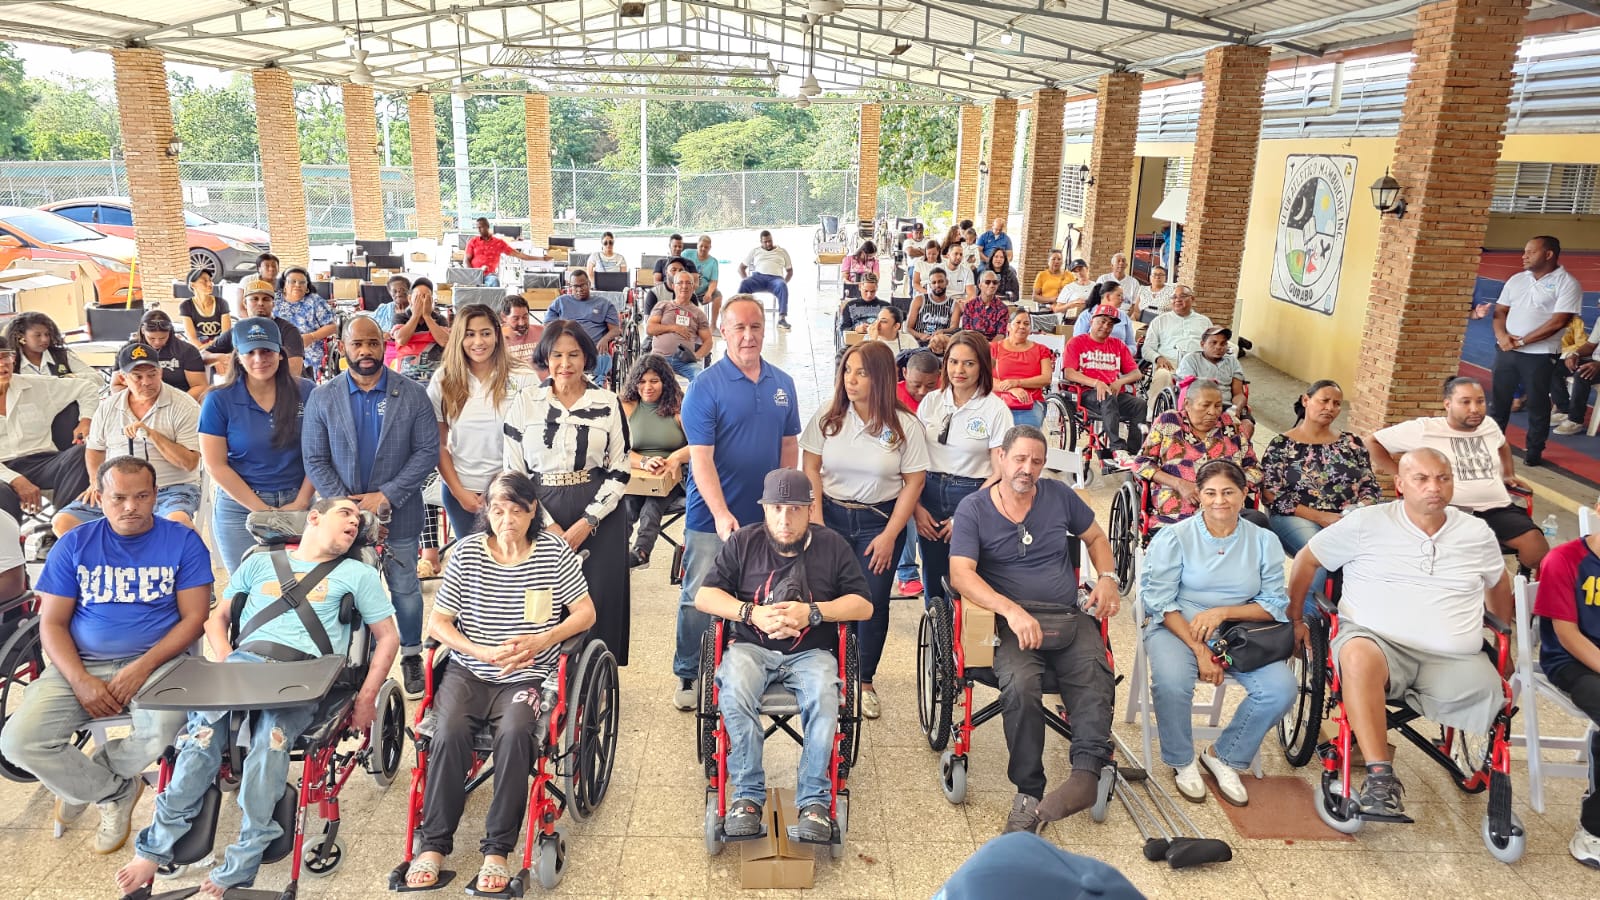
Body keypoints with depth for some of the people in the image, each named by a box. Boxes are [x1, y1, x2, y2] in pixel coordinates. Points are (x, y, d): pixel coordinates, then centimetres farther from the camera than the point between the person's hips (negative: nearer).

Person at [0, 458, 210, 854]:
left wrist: (144, 666, -18)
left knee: (163, 732, -32)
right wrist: (80, 681, -13)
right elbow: (52, 623, 3)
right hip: (81, 663, 3)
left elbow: (194, 618, -4)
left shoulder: (183, 542, 0)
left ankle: (82, 781, 3)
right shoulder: (74, 545, 6)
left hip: (157, 660, -2)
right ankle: (117, 791, 6)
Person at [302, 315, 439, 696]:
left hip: (399, 513, -1)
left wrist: (386, 497, -14)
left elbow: (427, 452, -7)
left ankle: (411, 656, 27)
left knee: (405, 588, 10)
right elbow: (315, 460, -1)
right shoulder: (322, 397, 0)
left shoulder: (412, 394, -3)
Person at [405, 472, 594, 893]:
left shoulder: (554, 551, -1)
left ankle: (497, 850, -17)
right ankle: (433, 844, -10)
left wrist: (542, 640, -17)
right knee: (449, 733, -27)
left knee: (515, 734, -30)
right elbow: (437, 623, 1)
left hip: (526, 676, -1)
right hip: (468, 671, 1)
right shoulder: (466, 552, 0)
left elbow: (585, 614, 1)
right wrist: (483, 652, -14)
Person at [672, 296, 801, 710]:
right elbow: (701, 456, -16)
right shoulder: (705, 386, -10)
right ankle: (688, 677, 21)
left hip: (767, 518, 4)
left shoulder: (782, 384, 6)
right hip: (712, 518, -4)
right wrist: (722, 514, -26)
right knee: (699, 599, 5)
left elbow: (789, 447, 12)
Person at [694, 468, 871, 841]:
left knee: (823, 698, -33)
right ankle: (748, 794, -19)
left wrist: (812, 613, -13)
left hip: (811, 652, 0)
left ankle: (813, 800, -21)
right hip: (751, 647, 1)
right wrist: (752, 613, -14)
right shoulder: (743, 542, 7)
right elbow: (704, 596, 3)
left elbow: (863, 605, 2)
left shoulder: (832, 546, 6)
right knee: (734, 693, -33)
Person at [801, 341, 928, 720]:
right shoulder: (827, 418, -2)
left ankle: (865, 682, 20)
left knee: (872, 603, 2)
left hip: (880, 521, -1)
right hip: (831, 516, 1)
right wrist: (815, 519, -6)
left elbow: (913, 483, -5)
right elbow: (810, 468, 2)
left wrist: (890, 536, -8)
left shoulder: (905, 426, -7)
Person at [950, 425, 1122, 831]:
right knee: (1021, 683, -32)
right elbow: (961, 574, -9)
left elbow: (1096, 538, 29)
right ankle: (1028, 792, -22)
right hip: (1012, 620, -3)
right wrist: (1011, 610, -24)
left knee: (1094, 676, -30)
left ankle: (1087, 771, -38)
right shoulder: (973, 508, 3)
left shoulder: (1058, 494, 14)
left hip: (1070, 618, 3)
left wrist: (1107, 578, 8)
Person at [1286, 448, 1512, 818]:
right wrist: (1295, 619, 10)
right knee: (1358, 655, -39)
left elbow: (1498, 582, 33)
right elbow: (1307, 559, 10)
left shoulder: (1477, 532, 14)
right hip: (1376, 640, -3)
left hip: (1454, 661, 4)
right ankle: (1381, 776, -36)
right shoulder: (1367, 522, 3)